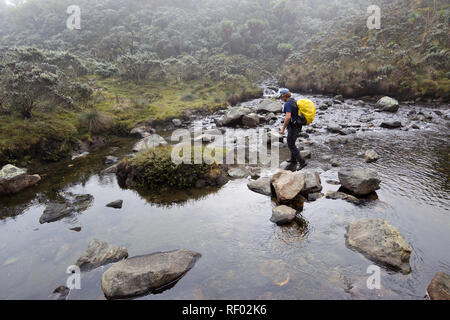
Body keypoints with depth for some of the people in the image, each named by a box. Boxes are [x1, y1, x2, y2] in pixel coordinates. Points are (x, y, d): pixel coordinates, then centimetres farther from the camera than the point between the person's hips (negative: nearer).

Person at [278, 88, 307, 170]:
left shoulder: (288, 104, -20)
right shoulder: (294, 102, 12)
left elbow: (288, 117, -31)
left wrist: (283, 129, -25)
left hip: (293, 127, -10)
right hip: (298, 126, 10)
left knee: (291, 145, -4)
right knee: (291, 142, 25)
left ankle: (302, 162, -5)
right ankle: (293, 159, 39)